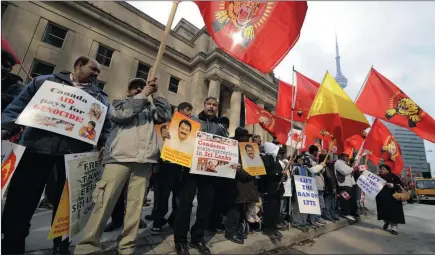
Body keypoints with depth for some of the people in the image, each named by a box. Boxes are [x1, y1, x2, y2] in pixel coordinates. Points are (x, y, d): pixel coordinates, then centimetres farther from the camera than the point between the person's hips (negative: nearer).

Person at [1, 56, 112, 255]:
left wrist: (103, 145, -7)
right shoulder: (45, 81, 14)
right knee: (21, 198, 7)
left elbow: (106, 126, 8)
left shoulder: (100, 97, 13)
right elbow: (19, 105, 10)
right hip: (36, 147, 0)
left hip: (74, 153, 0)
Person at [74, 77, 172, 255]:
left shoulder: (150, 110, 23)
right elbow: (120, 114, -2)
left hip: (144, 161, 2)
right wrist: (143, 95, 0)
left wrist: (155, 95, 6)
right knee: (104, 202, -2)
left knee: (135, 204, 2)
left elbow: (166, 115, 10)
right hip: (119, 158, -2)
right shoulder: (119, 103, 18)